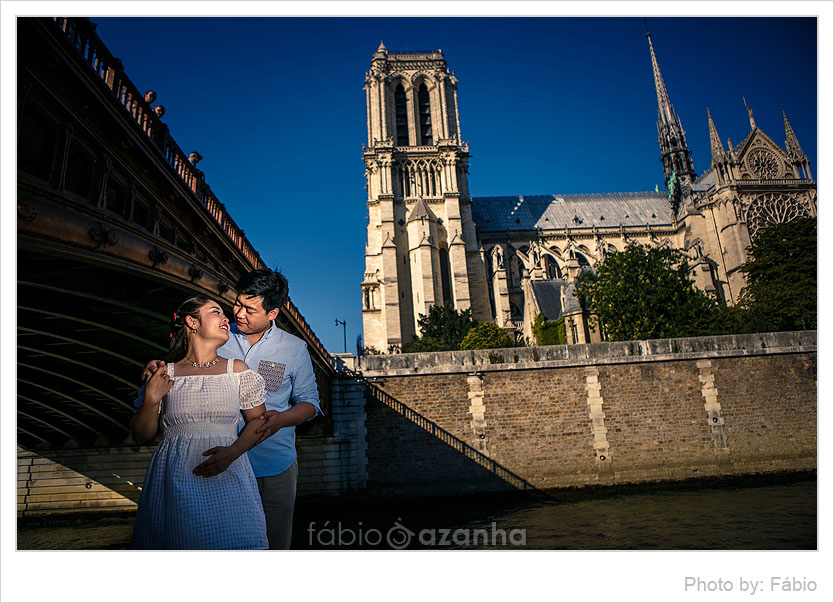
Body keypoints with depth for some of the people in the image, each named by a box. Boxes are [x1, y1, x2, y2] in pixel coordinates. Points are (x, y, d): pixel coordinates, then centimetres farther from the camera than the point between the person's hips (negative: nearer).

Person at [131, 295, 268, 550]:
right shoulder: (165, 375, 6)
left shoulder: (237, 370, 7)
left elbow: (258, 420, 6)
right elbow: (140, 436, 9)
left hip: (227, 478, 0)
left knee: (231, 540, -9)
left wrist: (232, 452, -10)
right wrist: (150, 402, -9)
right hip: (175, 481, 0)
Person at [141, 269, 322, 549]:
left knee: (275, 542, 12)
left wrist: (282, 418, -15)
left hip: (275, 467, -1)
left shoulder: (295, 348, -1)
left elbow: (309, 402, 4)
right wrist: (156, 367, -11)